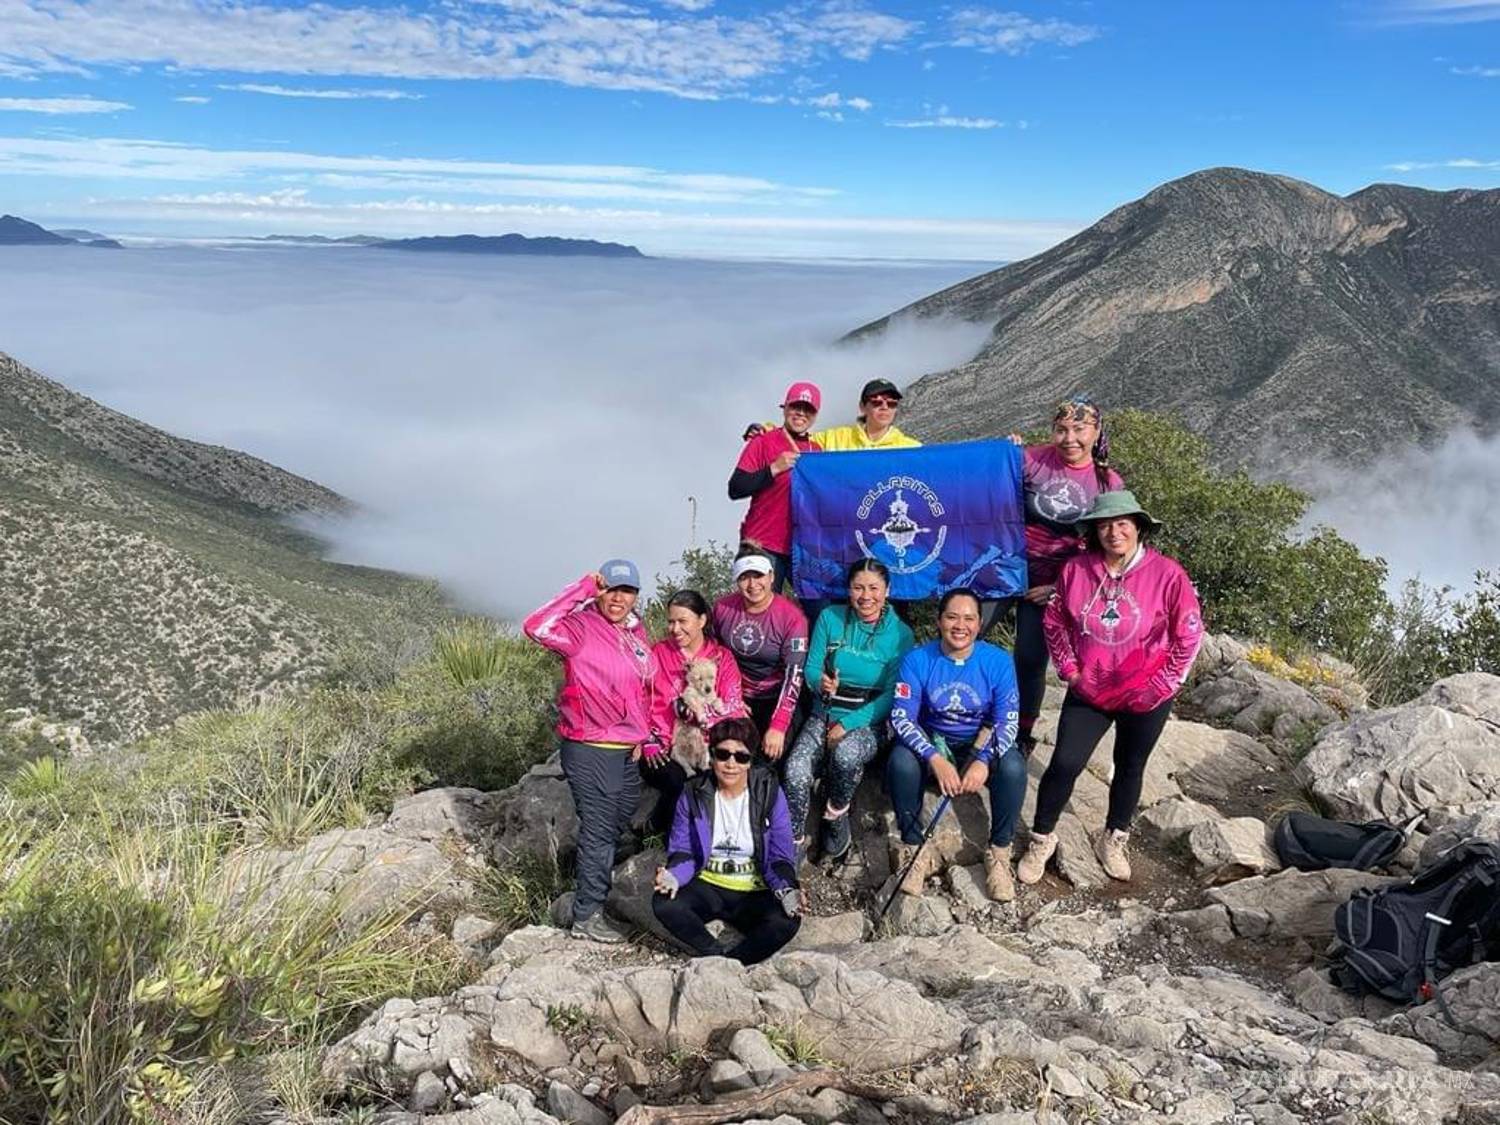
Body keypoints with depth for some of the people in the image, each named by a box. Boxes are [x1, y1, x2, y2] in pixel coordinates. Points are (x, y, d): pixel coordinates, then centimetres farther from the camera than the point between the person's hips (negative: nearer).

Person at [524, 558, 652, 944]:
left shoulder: (637, 631, 9)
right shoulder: (582, 627, -14)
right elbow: (537, 627, -33)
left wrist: (641, 734, 15)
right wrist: (583, 588, -29)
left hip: (628, 749, 8)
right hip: (590, 750, -8)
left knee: (620, 823, 22)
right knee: (598, 829, -1)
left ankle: (591, 876, 42)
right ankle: (587, 915, 11)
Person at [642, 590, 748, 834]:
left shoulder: (722, 658, 7)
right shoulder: (659, 654, 7)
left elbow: (733, 711, -4)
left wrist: (691, 708, -18)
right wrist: (650, 743, -10)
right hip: (665, 751, -1)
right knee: (675, 779, -31)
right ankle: (662, 829, 1)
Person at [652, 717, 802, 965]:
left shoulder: (770, 793, -5)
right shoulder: (694, 794, -1)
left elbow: (780, 856, -3)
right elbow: (682, 850, 1)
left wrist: (786, 889, -24)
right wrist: (673, 875, -23)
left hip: (754, 894, -1)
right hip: (707, 887, 1)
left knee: (787, 921, -31)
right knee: (664, 903, -28)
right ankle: (719, 957, -14)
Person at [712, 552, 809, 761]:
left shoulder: (791, 616, -14)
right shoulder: (723, 608, -3)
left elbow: (793, 675, -19)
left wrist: (778, 726, -26)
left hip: (775, 701, -3)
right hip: (738, 698, 3)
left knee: (771, 757, -17)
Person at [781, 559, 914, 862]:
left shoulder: (900, 633, -3)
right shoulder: (830, 618, 2)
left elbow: (892, 695, -6)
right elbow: (811, 668, 5)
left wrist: (847, 725, -14)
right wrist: (821, 684, -20)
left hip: (868, 722, -2)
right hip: (824, 716, 2)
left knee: (846, 754, -36)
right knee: (795, 773, -26)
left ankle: (836, 816, -6)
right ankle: (794, 845, -4)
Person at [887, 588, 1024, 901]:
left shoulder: (998, 660, -12)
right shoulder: (918, 660, -14)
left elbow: (1007, 721, -13)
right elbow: (902, 717, -18)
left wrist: (984, 760, -31)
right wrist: (935, 759, -33)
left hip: (980, 745, 0)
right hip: (932, 743, 0)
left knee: (1013, 767, -31)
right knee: (900, 762, -32)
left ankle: (998, 853, -9)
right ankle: (915, 849, -13)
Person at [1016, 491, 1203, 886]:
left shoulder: (1167, 574, -16)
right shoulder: (1076, 570, -10)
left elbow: (1189, 634, -7)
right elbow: (1055, 622, 5)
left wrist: (1162, 685, -8)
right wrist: (1069, 669, -1)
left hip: (1145, 698, -1)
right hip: (1089, 691, 1)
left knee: (1130, 767, 16)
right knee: (1065, 764, -4)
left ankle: (1114, 840, 37)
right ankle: (1042, 839, 16)